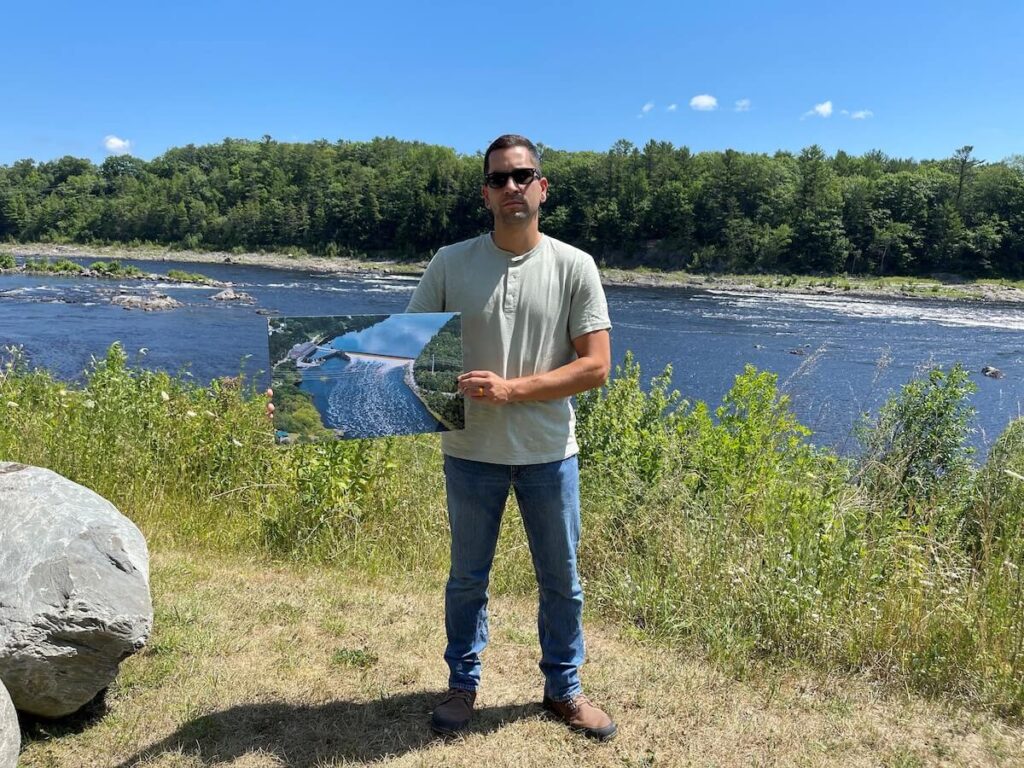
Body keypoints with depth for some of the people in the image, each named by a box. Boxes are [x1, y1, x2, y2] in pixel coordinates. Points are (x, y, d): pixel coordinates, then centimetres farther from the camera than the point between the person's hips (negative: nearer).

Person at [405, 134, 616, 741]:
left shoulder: (574, 267, -4)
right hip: (471, 451, 1)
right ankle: (463, 684, 37)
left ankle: (564, 689, 35)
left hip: (549, 453, 0)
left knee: (561, 580, 14)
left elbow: (595, 367, -9)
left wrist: (511, 389, -18)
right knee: (467, 578, 16)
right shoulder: (451, 263, -2)